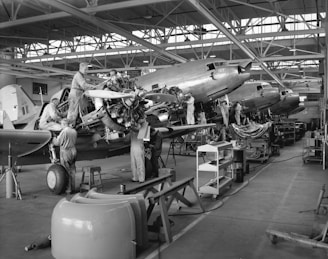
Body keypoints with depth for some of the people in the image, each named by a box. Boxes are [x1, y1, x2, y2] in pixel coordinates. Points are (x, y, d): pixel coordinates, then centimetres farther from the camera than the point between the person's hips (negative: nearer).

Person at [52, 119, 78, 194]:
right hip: (73, 151, 7)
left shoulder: (64, 132, -17)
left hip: (65, 152, -7)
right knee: (72, 170, 14)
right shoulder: (74, 131, 4)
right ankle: (73, 187, 21)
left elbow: (57, 142, -12)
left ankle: (69, 188, 5)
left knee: (66, 171, 1)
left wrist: (54, 139, 11)